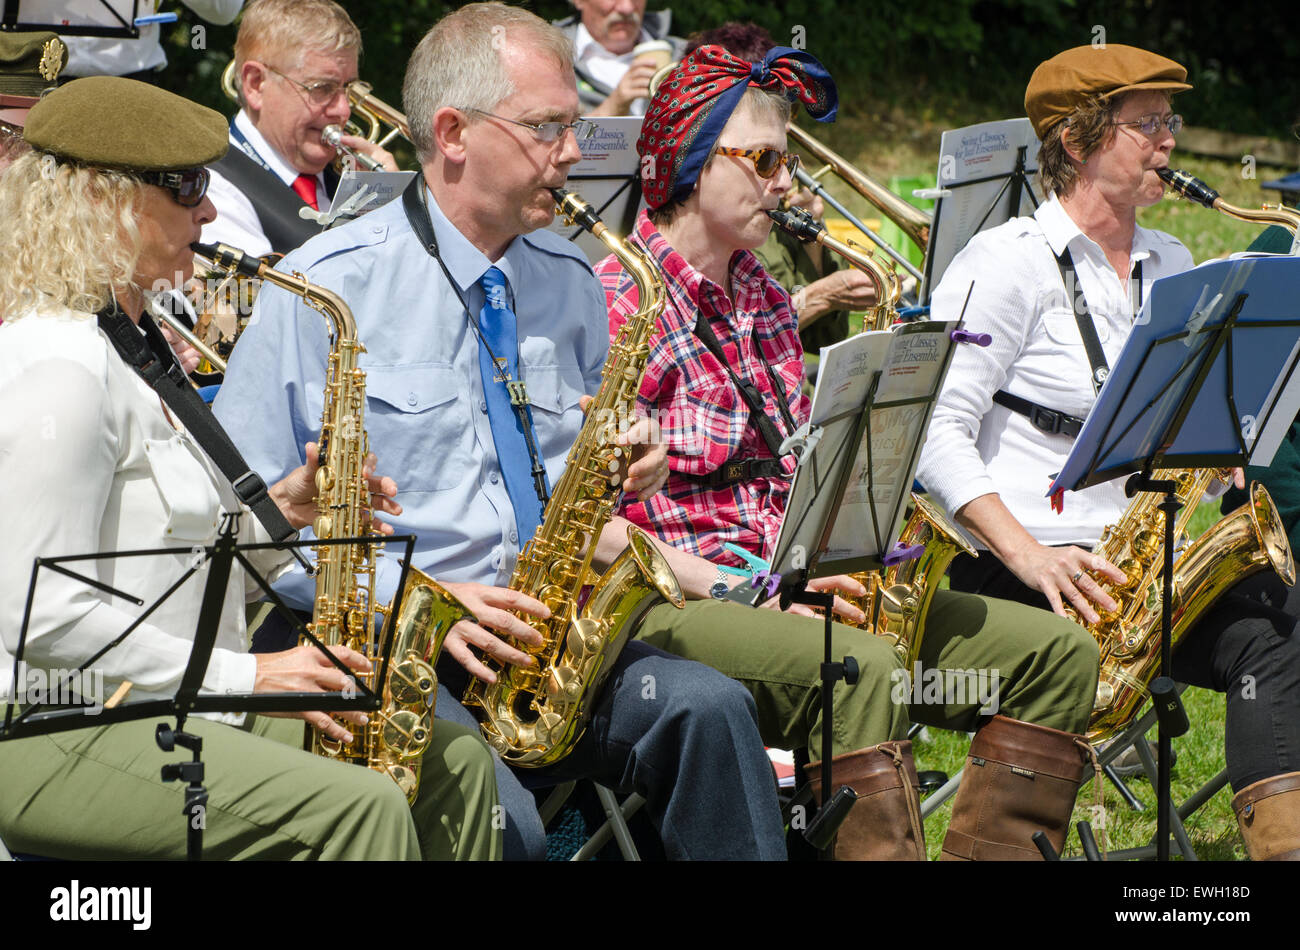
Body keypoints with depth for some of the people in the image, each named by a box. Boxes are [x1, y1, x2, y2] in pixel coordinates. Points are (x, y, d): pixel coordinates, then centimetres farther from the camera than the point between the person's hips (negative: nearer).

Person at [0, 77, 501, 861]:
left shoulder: (135, 344, 17)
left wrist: (276, 512, 4)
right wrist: (239, 675, -19)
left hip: (169, 703, 10)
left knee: (454, 760, 1)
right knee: (357, 808, -27)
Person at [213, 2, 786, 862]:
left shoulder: (570, 283, 16)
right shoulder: (326, 286, -4)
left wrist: (624, 475, 2)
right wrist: (410, 600, -17)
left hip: (551, 638, 5)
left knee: (711, 707, -24)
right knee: (500, 818, -35)